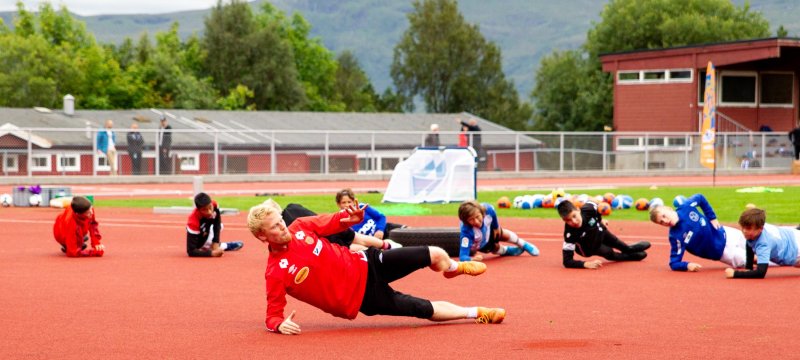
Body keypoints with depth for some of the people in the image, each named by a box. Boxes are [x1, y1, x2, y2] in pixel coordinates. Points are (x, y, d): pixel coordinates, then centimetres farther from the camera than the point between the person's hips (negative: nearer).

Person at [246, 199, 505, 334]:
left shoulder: (300, 227, -7)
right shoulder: (276, 273, -21)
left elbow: (333, 222, 7)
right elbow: (272, 316, -17)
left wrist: (351, 217, -16)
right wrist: (280, 325, -41)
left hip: (364, 264, 5)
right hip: (364, 297, -4)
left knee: (436, 255, 5)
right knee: (430, 311, -5)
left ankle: (453, 267, 44)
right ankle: (478, 313, 22)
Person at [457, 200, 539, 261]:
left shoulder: (488, 209, -41)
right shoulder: (466, 231, -50)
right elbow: (462, 257, -51)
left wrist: (496, 227, 1)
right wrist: (472, 259, -70)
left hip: (488, 230, 2)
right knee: (496, 249, 24)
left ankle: (523, 245, 60)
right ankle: (506, 250, 60)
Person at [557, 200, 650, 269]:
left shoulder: (587, 209, -35)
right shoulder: (570, 233, -44)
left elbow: (594, 206, -7)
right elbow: (567, 261, -43)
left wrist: (600, 220, 6)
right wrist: (586, 264, -53)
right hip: (588, 248, -4)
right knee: (607, 252, -13)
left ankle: (628, 249, 53)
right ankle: (630, 255, 17)